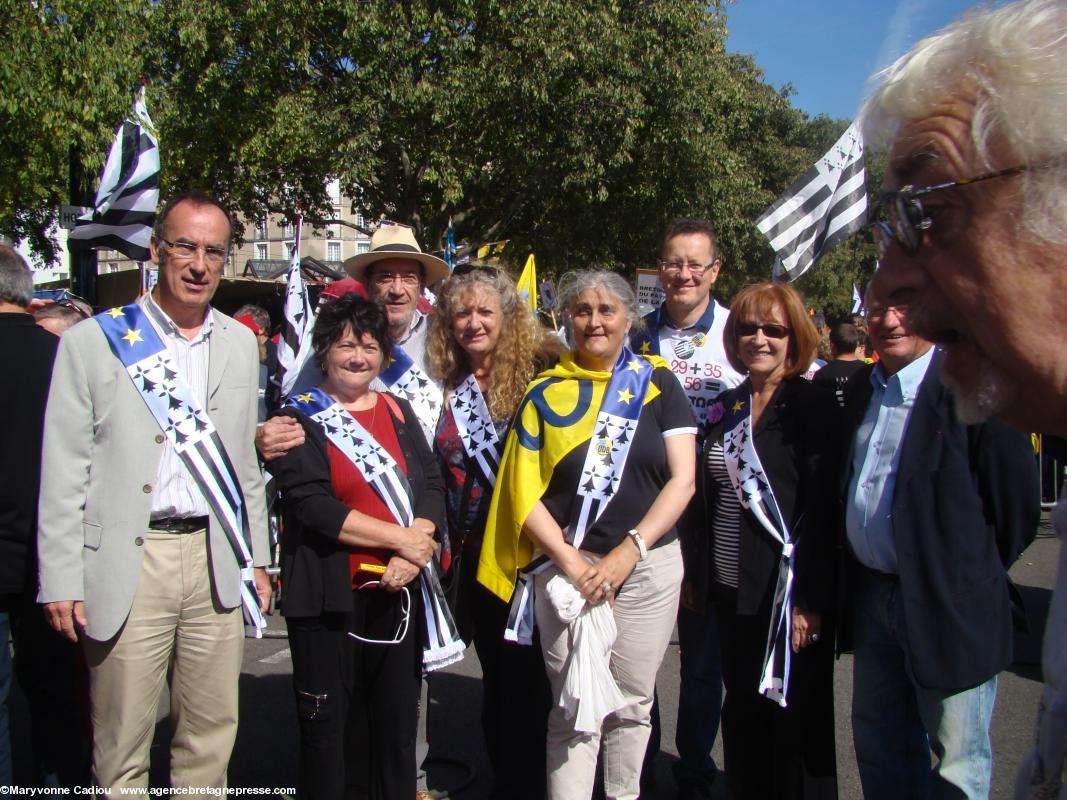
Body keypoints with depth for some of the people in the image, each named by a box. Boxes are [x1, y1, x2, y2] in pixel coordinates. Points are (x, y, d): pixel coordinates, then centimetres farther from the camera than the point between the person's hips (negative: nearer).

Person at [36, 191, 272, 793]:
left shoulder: (240, 344, 11)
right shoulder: (92, 342, -1)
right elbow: (63, 472, -2)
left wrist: (257, 558, 13)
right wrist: (61, 581, -5)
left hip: (216, 562, 3)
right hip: (128, 565, -3)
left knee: (212, 736, 12)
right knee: (122, 749, 7)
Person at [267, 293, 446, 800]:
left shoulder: (398, 411, 11)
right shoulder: (301, 418, -2)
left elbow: (431, 486, 3)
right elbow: (312, 506, -14)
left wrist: (412, 556, -14)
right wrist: (401, 539, -15)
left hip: (397, 589, 4)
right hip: (329, 593, -3)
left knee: (398, 720, 13)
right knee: (325, 722, 7)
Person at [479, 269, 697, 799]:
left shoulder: (658, 383, 4)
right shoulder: (546, 393, 4)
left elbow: (682, 480, -3)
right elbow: (524, 491, 0)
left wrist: (628, 551, -12)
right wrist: (571, 562, -11)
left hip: (648, 565, 1)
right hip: (565, 566, -1)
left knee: (632, 703, 13)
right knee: (574, 709, 4)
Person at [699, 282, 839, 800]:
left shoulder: (813, 406, -9)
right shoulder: (726, 408, 9)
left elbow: (822, 509, -15)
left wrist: (811, 601, -19)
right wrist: (703, 575, 10)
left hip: (787, 596, -6)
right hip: (733, 592, 6)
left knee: (796, 724, 8)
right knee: (742, 716, 18)